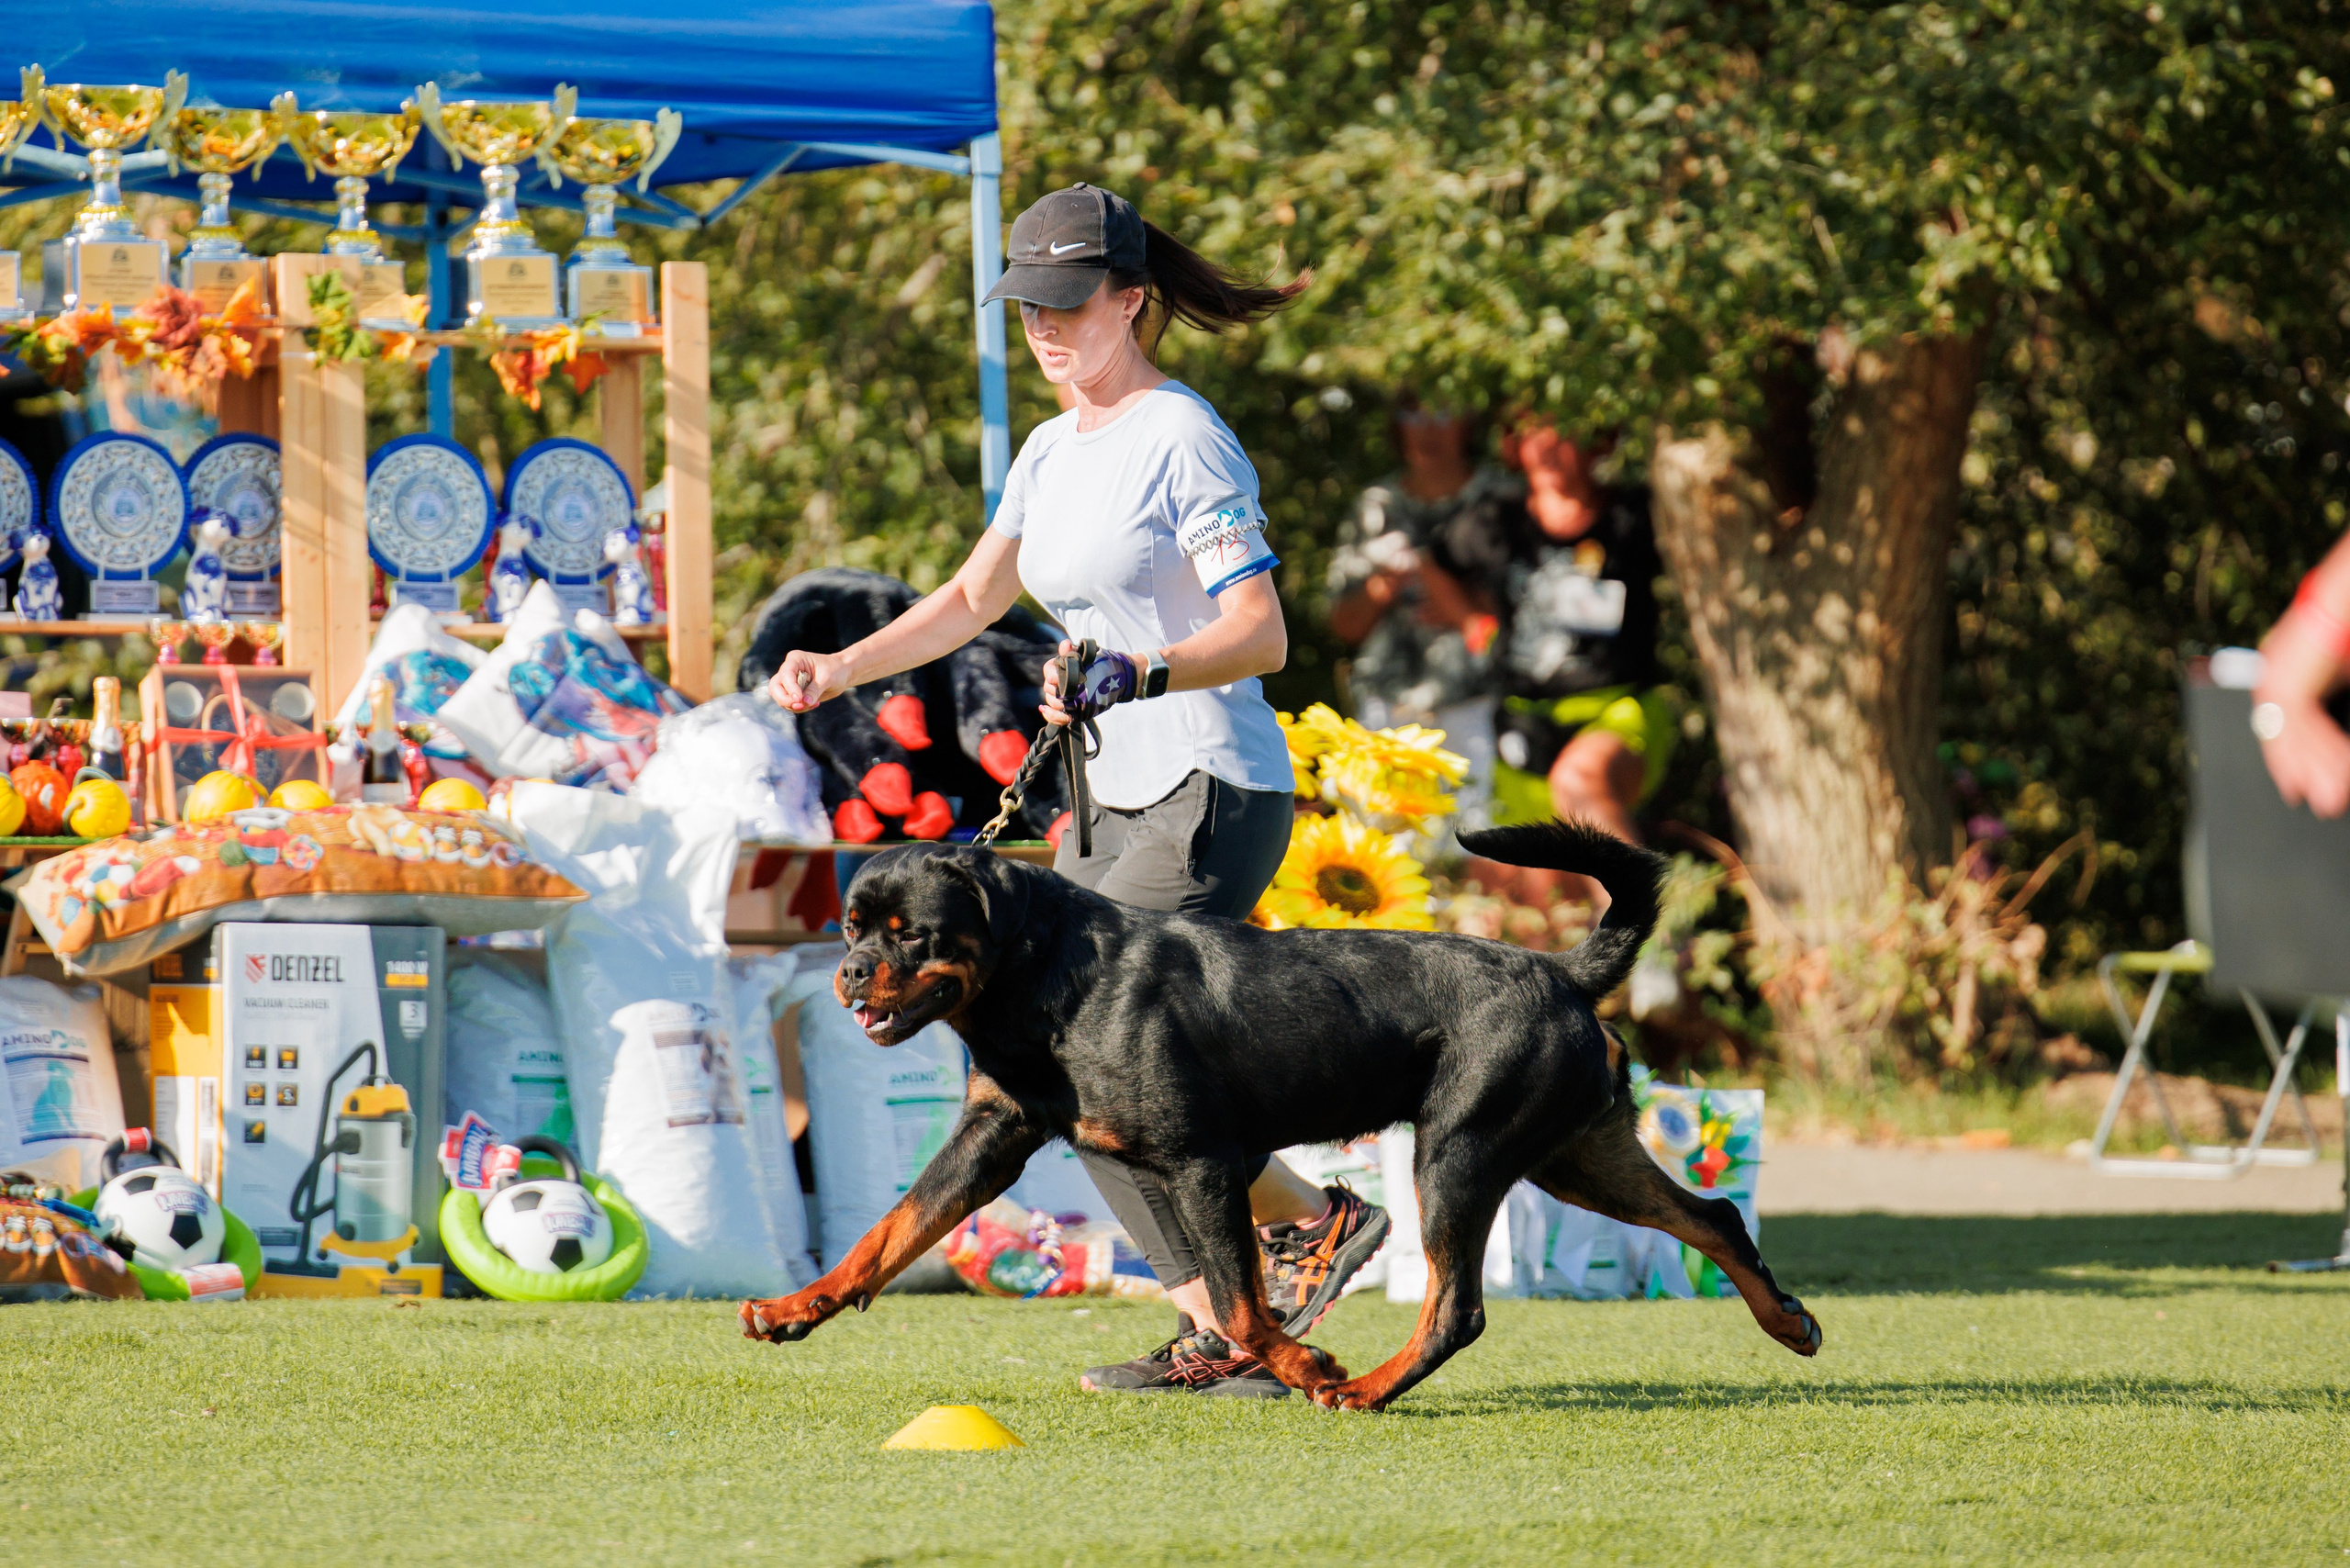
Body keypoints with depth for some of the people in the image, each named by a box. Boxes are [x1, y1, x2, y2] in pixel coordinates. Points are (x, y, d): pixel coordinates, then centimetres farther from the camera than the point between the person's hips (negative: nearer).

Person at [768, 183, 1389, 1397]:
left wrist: (1137, 677, -33)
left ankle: (1312, 1221, -4)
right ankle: (1218, 1329, 4)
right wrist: (841, 669, 14)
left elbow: (1260, 634, -19)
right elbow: (973, 598, 25)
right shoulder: (1054, 452, 14)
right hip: (1116, 797, 9)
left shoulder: (1182, 441, -12)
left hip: (1215, 793, -9)